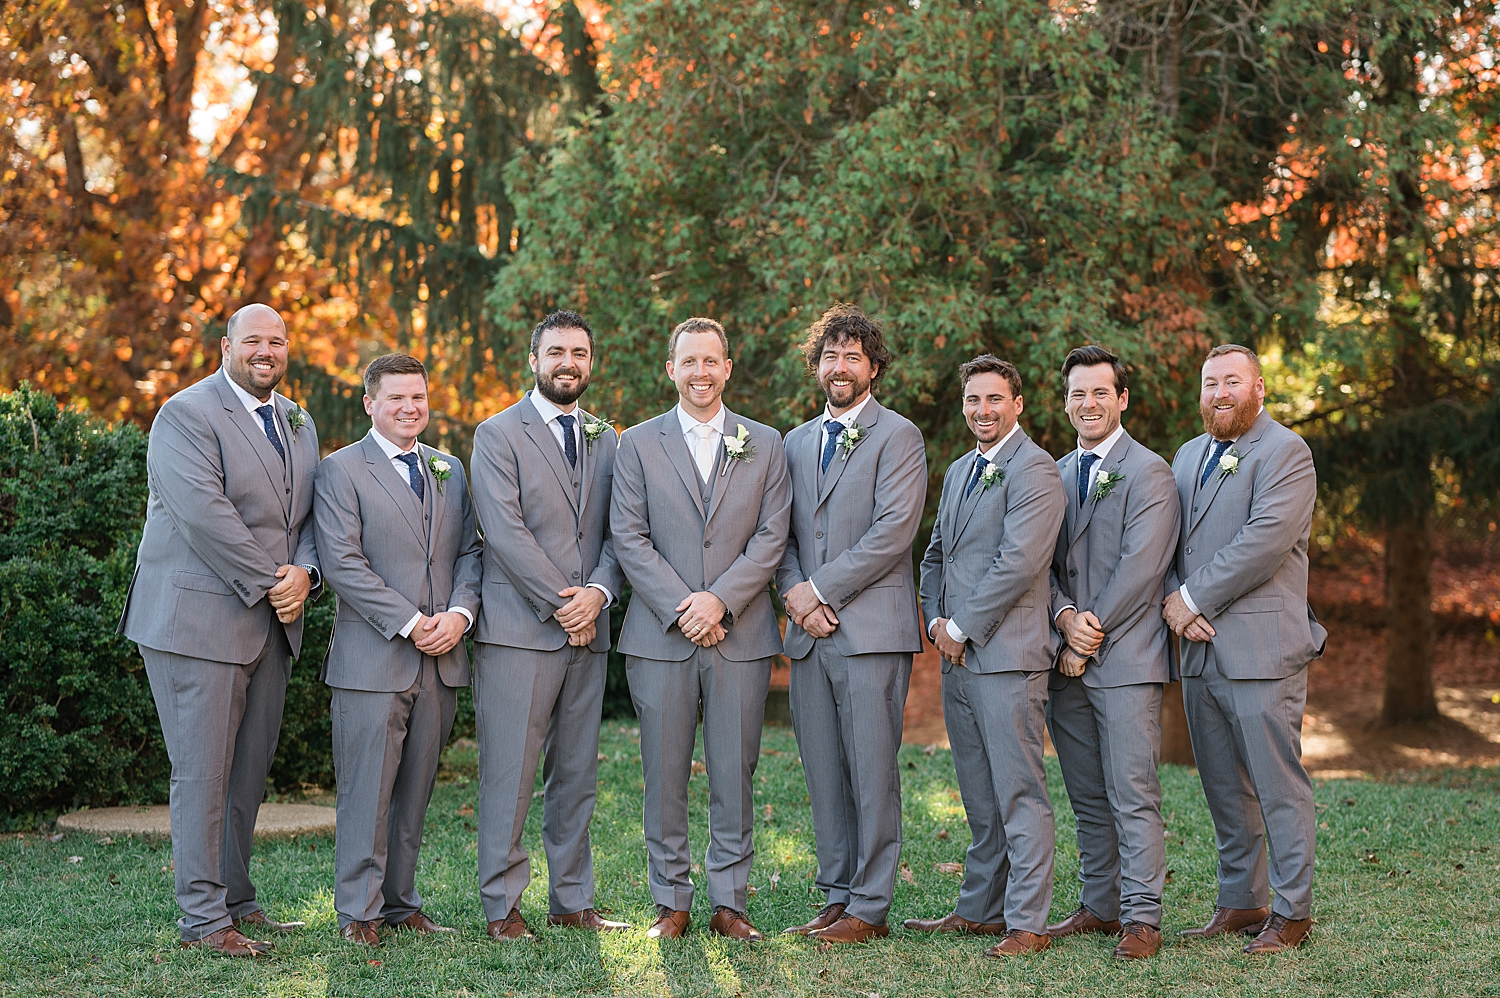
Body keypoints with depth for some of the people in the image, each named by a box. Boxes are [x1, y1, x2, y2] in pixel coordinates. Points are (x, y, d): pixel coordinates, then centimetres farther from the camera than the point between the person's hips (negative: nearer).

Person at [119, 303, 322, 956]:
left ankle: (236, 899, 22)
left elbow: (314, 512, 14)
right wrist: (269, 584, -16)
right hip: (198, 620, -7)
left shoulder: (297, 423, 17)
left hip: (271, 625, 7)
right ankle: (202, 918, 3)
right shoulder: (186, 415, -9)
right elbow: (205, 514, -19)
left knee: (250, 771, 11)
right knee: (202, 773, -4)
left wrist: (305, 572, -6)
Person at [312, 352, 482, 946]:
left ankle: (401, 902, 19)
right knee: (366, 791, -3)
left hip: (440, 660, 5)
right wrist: (410, 624, -15)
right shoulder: (341, 471, -2)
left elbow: (470, 551, 14)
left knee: (415, 790, 10)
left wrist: (460, 612, -6)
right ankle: (358, 912, 6)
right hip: (373, 660, -5)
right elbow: (342, 564, -11)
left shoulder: (449, 471, 16)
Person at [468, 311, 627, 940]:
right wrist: (559, 603, -13)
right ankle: (502, 905, 4)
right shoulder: (498, 434, 0)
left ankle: (572, 900, 16)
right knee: (509, 775, -4)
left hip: (587, 629, 5)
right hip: (519, 629, -5)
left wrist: (598, 593, -9)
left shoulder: (606, 439, 17)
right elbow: (505, 531, -10)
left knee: (577, 774, 8)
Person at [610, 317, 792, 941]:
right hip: (660, 634, 0)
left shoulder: (764, 444, 10)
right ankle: (670, 902, 12)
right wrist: (681, 607, -11)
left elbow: (772, 536, 2)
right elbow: (629, 538, 0)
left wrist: (721, 599, -11)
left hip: (741, 634, 1)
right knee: (665, 777, 2)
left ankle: (729, 902, 12)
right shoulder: (639, 444, 7)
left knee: (734, 775, 3)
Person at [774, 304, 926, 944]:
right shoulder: (796, 443, 19)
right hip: (810, 631, 6)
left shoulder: (897, 437, -1)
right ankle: (837, 896, 16)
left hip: (871, 628, -6)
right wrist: (795, 594, -3)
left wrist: (822, 589, -12)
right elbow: (782, 534, 17)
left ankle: (870, 906, 2)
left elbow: (894, 530, -11)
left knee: (871, 773, -4)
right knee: (824, 775, 8)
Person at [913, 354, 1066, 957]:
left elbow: (1019, 562, -18)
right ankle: (980, 909, 22)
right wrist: (936, 621, 6)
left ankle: (1027, 924, -2)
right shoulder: (958, 472, 19)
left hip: (1006, 654, -8)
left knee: (1019, 796, -5)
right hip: (957, 658, 8)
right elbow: (936, 556, 23)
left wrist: (963, 628, -12)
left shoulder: (1034, 471, -9)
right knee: (980, 799, 15)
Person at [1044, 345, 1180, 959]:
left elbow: (1139, 569, -12)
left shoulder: (1148, 473, -4)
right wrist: (1065, 617, -7)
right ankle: (1099, 906, 19)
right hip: (1068, 663, 6)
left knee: (1132, 797, -7)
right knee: (1087, 798, 11)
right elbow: (1044, 563, 13)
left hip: (1126, 658, -6)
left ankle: (1141, 918, -3)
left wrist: (1091, 638, -11)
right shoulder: (1055, 475, 16)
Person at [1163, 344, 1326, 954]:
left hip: (1260, 650, -7)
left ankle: (1292, 912, 5)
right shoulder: (1188, 456, 19)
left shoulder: (1285, 454, -5)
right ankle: (1240, 902, 21)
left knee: (1278, 786, -3)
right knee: (1224, 789, 12)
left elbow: (1265, 541, -17)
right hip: (1199, 651, 7)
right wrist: (1173, 601, -4)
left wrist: (1193, 597, -14)